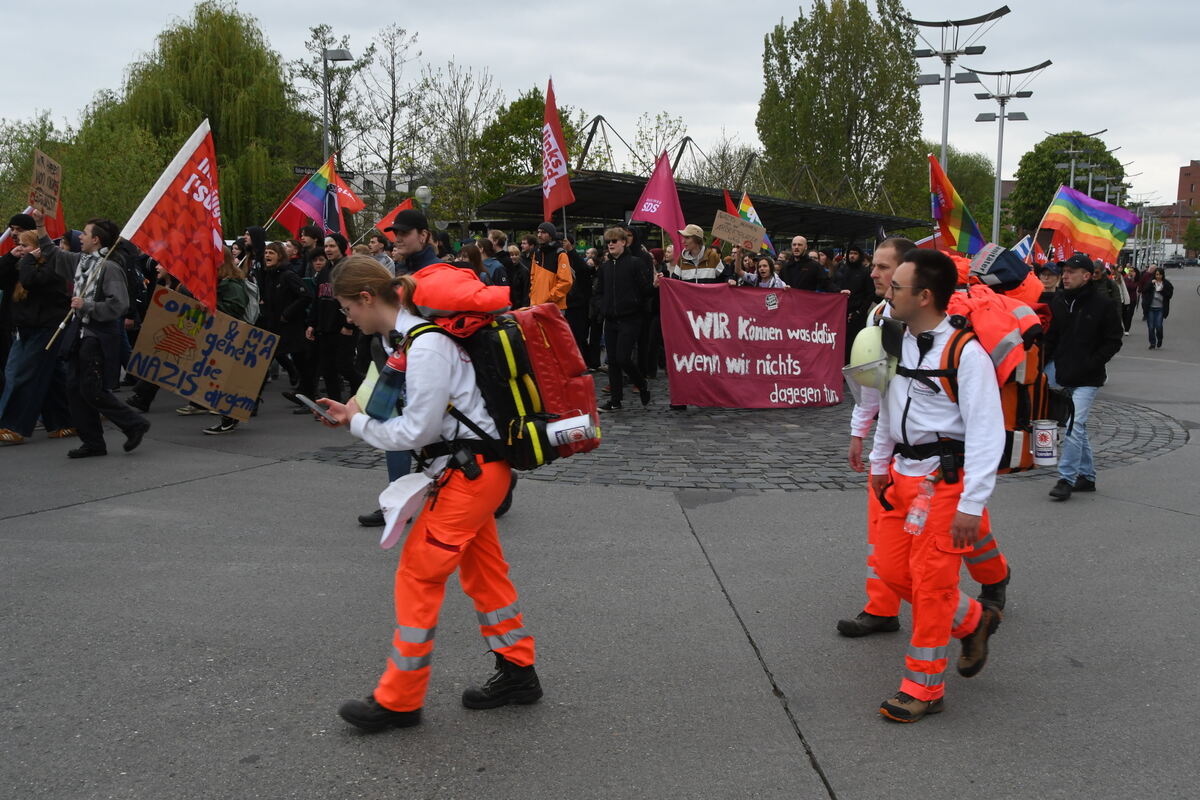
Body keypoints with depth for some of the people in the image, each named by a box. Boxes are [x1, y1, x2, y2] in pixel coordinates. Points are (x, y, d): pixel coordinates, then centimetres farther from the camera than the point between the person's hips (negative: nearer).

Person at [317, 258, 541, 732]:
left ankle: (398, 700, 5)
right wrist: (360, 415, 1)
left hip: (469, 471, -10)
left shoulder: (425, 346, -22)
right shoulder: (414, 332, 9)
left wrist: (358, 423, -7)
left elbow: (418, 430, -19)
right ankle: (518, 672, 29)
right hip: (476, 466, 10)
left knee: (418, 573, -5)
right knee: (482, 570, 17)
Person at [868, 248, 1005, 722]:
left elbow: (986, 433, -19)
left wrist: (971, 504, -21)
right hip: (903, 474, 8)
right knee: (891, 567, 10)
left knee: (930, 580, -3)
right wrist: (880, 462, 24)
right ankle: (972, 620, 32)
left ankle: (923, 687, 12)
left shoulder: (966, 353, -18)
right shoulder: (899, 342, 6)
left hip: (945, 479, -8)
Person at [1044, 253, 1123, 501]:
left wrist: (1091, 365, -16)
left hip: (1087, 380, -6)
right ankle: (1087, 476, 24)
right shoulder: (1060, 302, 7)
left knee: (1074, 426, -14)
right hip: (1065, 378, 6)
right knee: (1078, 427, 14)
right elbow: (1052, 337, 16)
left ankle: (1066, 479, -10)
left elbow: (1113, 341, -6)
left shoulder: (1103, 304, -9)